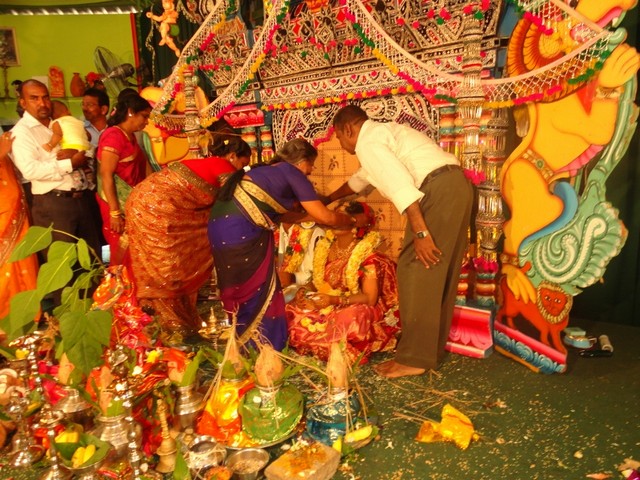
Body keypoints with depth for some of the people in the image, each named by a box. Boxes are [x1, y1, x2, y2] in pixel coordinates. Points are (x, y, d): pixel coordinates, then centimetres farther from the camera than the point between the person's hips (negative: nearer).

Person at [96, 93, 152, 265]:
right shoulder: (114, 136, -14)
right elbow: (106, 175, -19)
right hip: (118, 205, -8)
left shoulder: (130, 136, 12)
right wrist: (114, 213, -22)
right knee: (122, 254, 0)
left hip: (131, 204, 8)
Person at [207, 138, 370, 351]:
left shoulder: (271, 171, 22)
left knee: (240, 286, 20)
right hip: (239, 228, -9)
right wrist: (354, 220, 12)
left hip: (222, 222, 9)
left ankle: (245, 339, 33)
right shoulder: (293, 174, -2)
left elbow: (282, 213, 26)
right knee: (257, 288, 5)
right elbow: (323, 217, -3)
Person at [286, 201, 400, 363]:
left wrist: (335, 300, -28)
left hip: (355, 309, -6)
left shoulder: (367, 255, -16)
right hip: (326, 306, 6)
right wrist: (305, 293, -12)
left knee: (347, 320, -39)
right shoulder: (325, 246, 1)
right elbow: (317, 282, 10)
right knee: (292, 313, -17)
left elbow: (370, 298, -18)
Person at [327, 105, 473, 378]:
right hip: (455, 185, 10)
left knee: (416, 273, -6)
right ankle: (432, 350, 22)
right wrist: (329, 199, 57)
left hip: (438, 190, -10)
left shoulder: (367, 142, -3)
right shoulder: (381, 133, 30)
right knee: (438, 274, 12)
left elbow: (400, 185, -18)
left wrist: (420, 233, -22)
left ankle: (415, 358, 0)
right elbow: (362, 176, 45)